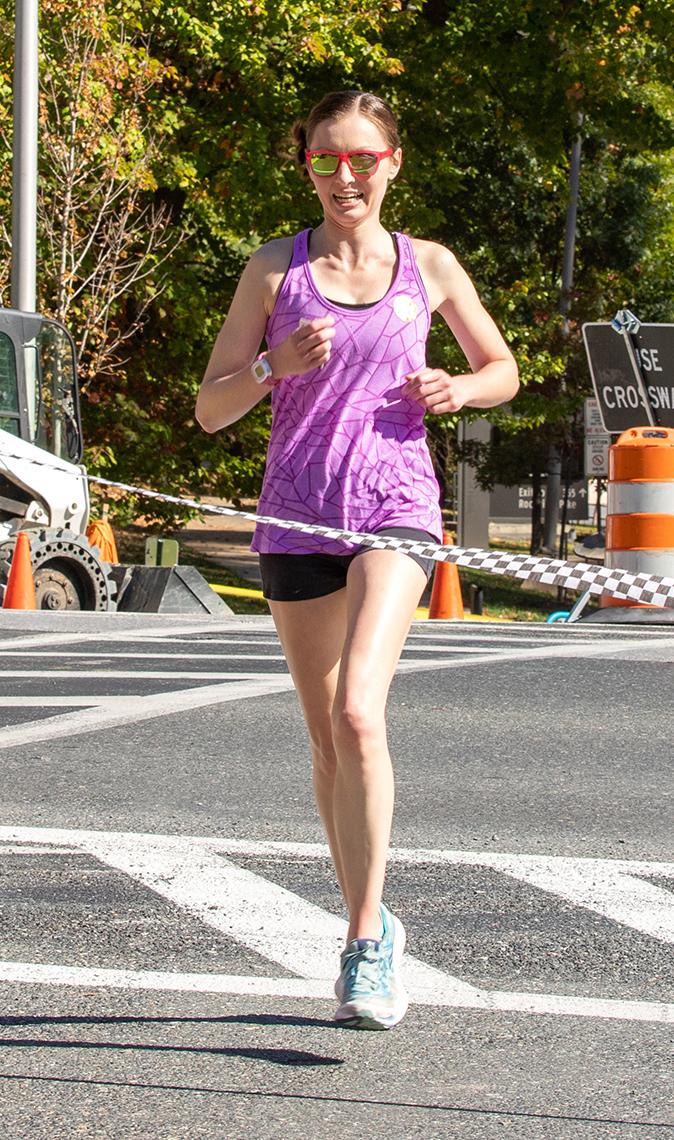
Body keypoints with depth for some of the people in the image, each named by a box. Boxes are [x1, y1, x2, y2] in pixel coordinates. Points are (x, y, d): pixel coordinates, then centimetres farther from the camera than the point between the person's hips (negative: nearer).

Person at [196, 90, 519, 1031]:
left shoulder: (430, 267, 6)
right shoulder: (275, 270, 5)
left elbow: (503, 369, 20)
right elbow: (210, 409, 4)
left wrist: (459, 389, -3)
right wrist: (279, 362, -14)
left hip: (395, 506, -2)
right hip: (297, 516, 2)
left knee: (358, 713, -23)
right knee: (327, 739, 9)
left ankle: (366, 942, -17)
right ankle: (373, 930, 26)